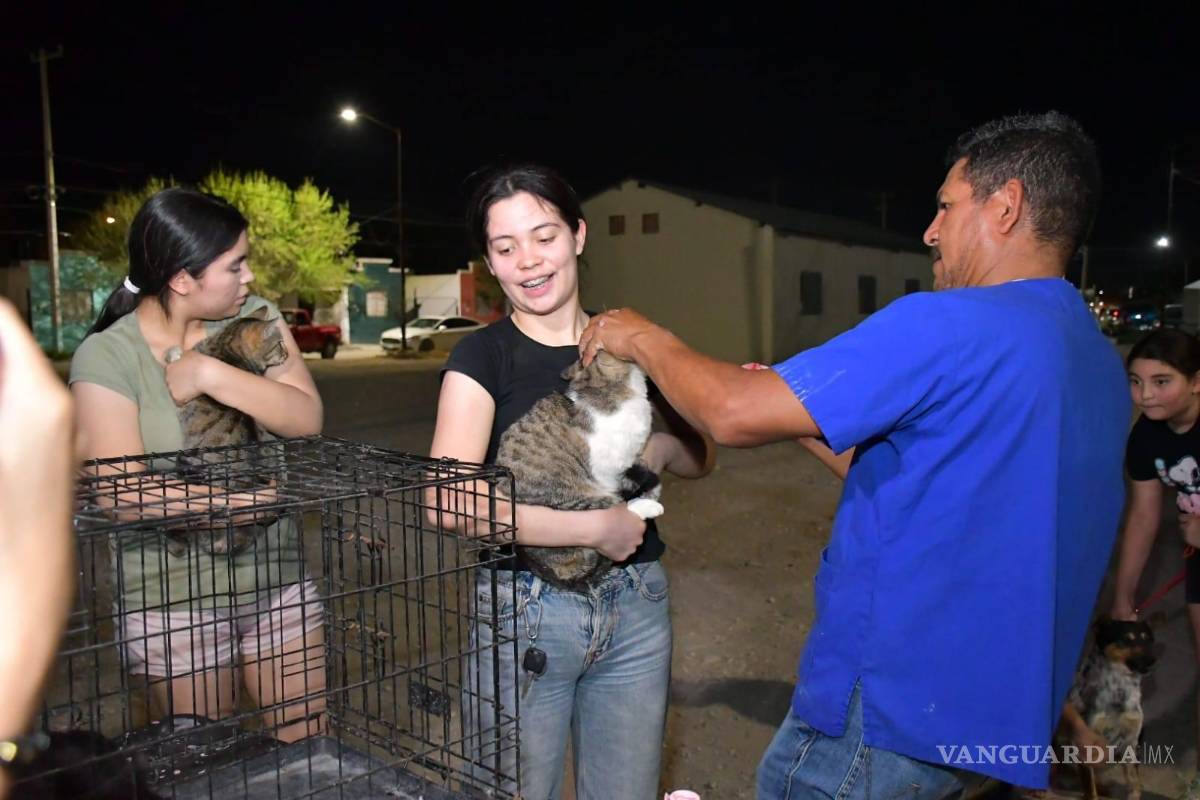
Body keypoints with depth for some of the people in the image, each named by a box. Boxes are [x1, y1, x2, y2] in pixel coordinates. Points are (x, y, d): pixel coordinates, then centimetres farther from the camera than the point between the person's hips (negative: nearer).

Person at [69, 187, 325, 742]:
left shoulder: (254, 317, 1)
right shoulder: (106, 357, -10)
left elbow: (307, 418, -11)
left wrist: (209, 373, -20)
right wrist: (245, 496, -17)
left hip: (277, 576, 3)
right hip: (176, 599, -3)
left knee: (314, 748, 9)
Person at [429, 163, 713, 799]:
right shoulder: (482, 356, -7)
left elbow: (701, 458, 13)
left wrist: (663, 446, -10)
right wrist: (596, 528, -22)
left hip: (636, 606, 4)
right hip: (525, 609, -3)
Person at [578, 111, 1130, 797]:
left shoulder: (949, 326, -20)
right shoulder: (1102, 366, 9)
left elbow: (732, 414, -21)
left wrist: (644, 338, -3)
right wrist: (795, 407, 14)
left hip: (890, 709, -9)